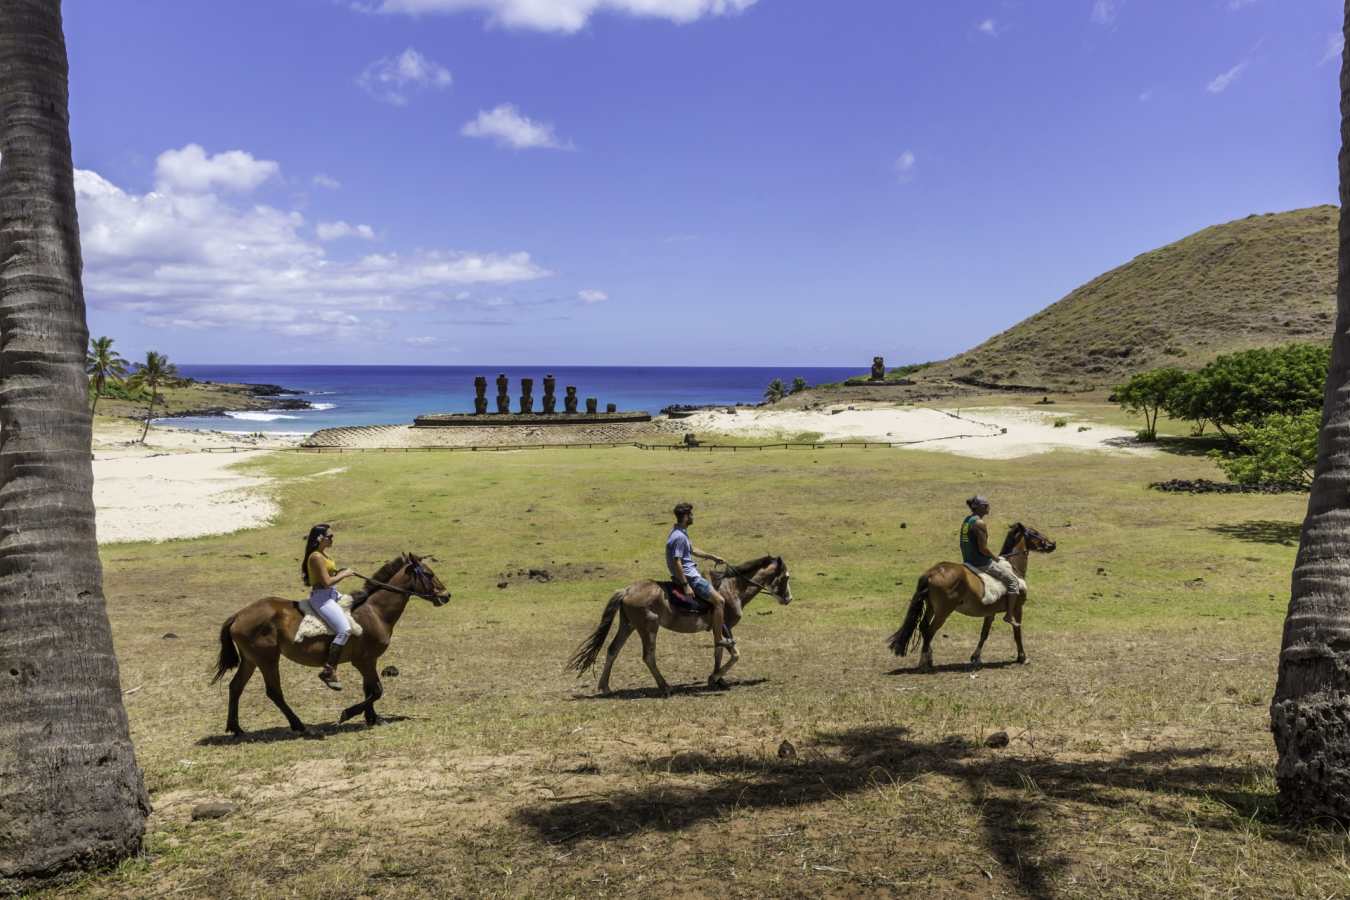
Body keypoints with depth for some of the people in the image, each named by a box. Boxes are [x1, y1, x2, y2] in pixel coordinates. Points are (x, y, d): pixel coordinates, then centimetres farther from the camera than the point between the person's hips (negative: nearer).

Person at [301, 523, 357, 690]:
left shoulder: (323, 554, 12)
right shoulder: (316, 557, -18)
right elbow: (327, 582, -21)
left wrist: (340, 572, 8)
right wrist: (343, 575, -9)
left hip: (332, 595, 11)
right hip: (322, 598, -11)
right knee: (345, 630, -22)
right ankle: (328, 671, -16)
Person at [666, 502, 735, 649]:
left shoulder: (681, 532, 10)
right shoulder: (679, 537, -23)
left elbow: (692, 550, 25)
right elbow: (677, 563, -26)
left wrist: (712, 557, 23)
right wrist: (686, 585, -24)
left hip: (690, 573, 11)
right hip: (688, 576, -11)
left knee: (715, 591, 27)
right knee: (719, 601, -10)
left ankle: (722, 630, 33)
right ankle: (718, 639, -3)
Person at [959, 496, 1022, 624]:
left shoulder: (966, 520, 8)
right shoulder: (980, 523, -21)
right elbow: (983, 549, -23)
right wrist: (996, 558, -6)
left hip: (969, 560, 10)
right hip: (981, 563, -10)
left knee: (1007, 564, 31)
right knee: (1013, 580, 1)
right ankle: (1009, 615, 2)